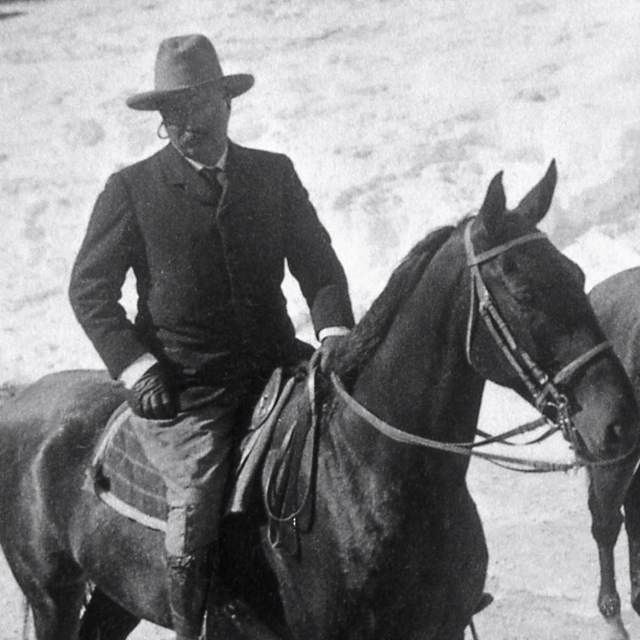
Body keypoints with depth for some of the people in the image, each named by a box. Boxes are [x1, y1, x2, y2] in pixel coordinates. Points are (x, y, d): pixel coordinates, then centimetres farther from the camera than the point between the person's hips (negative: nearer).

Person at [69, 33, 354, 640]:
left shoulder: (275, 174, 11)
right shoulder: (132, 189, 3)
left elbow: (317, 262, 9)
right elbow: (89, 289, 3)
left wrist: (333, 329, -11)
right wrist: (136, 368, -10)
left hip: (275, 367, 4)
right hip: (181, 391, -3)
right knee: (197, 518, -21)